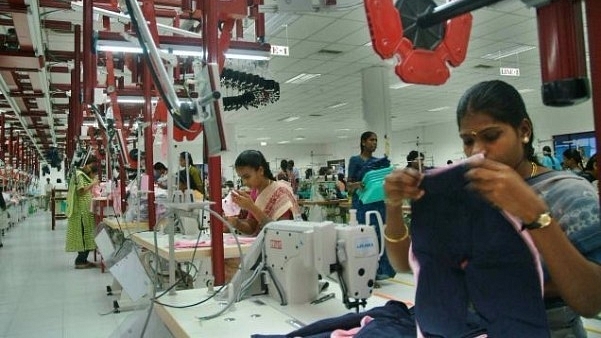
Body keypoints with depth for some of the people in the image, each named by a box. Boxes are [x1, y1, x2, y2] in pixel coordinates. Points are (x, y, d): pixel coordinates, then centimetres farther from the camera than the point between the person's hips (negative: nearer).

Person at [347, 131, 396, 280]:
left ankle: (380, 270, 11)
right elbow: (348, 185, -6)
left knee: (380, 235, 3)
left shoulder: (379, 161, 13)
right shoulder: (355, 160, -1)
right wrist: (357, 185, -27)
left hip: (379, 203, 5)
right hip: (362, 204, -5)